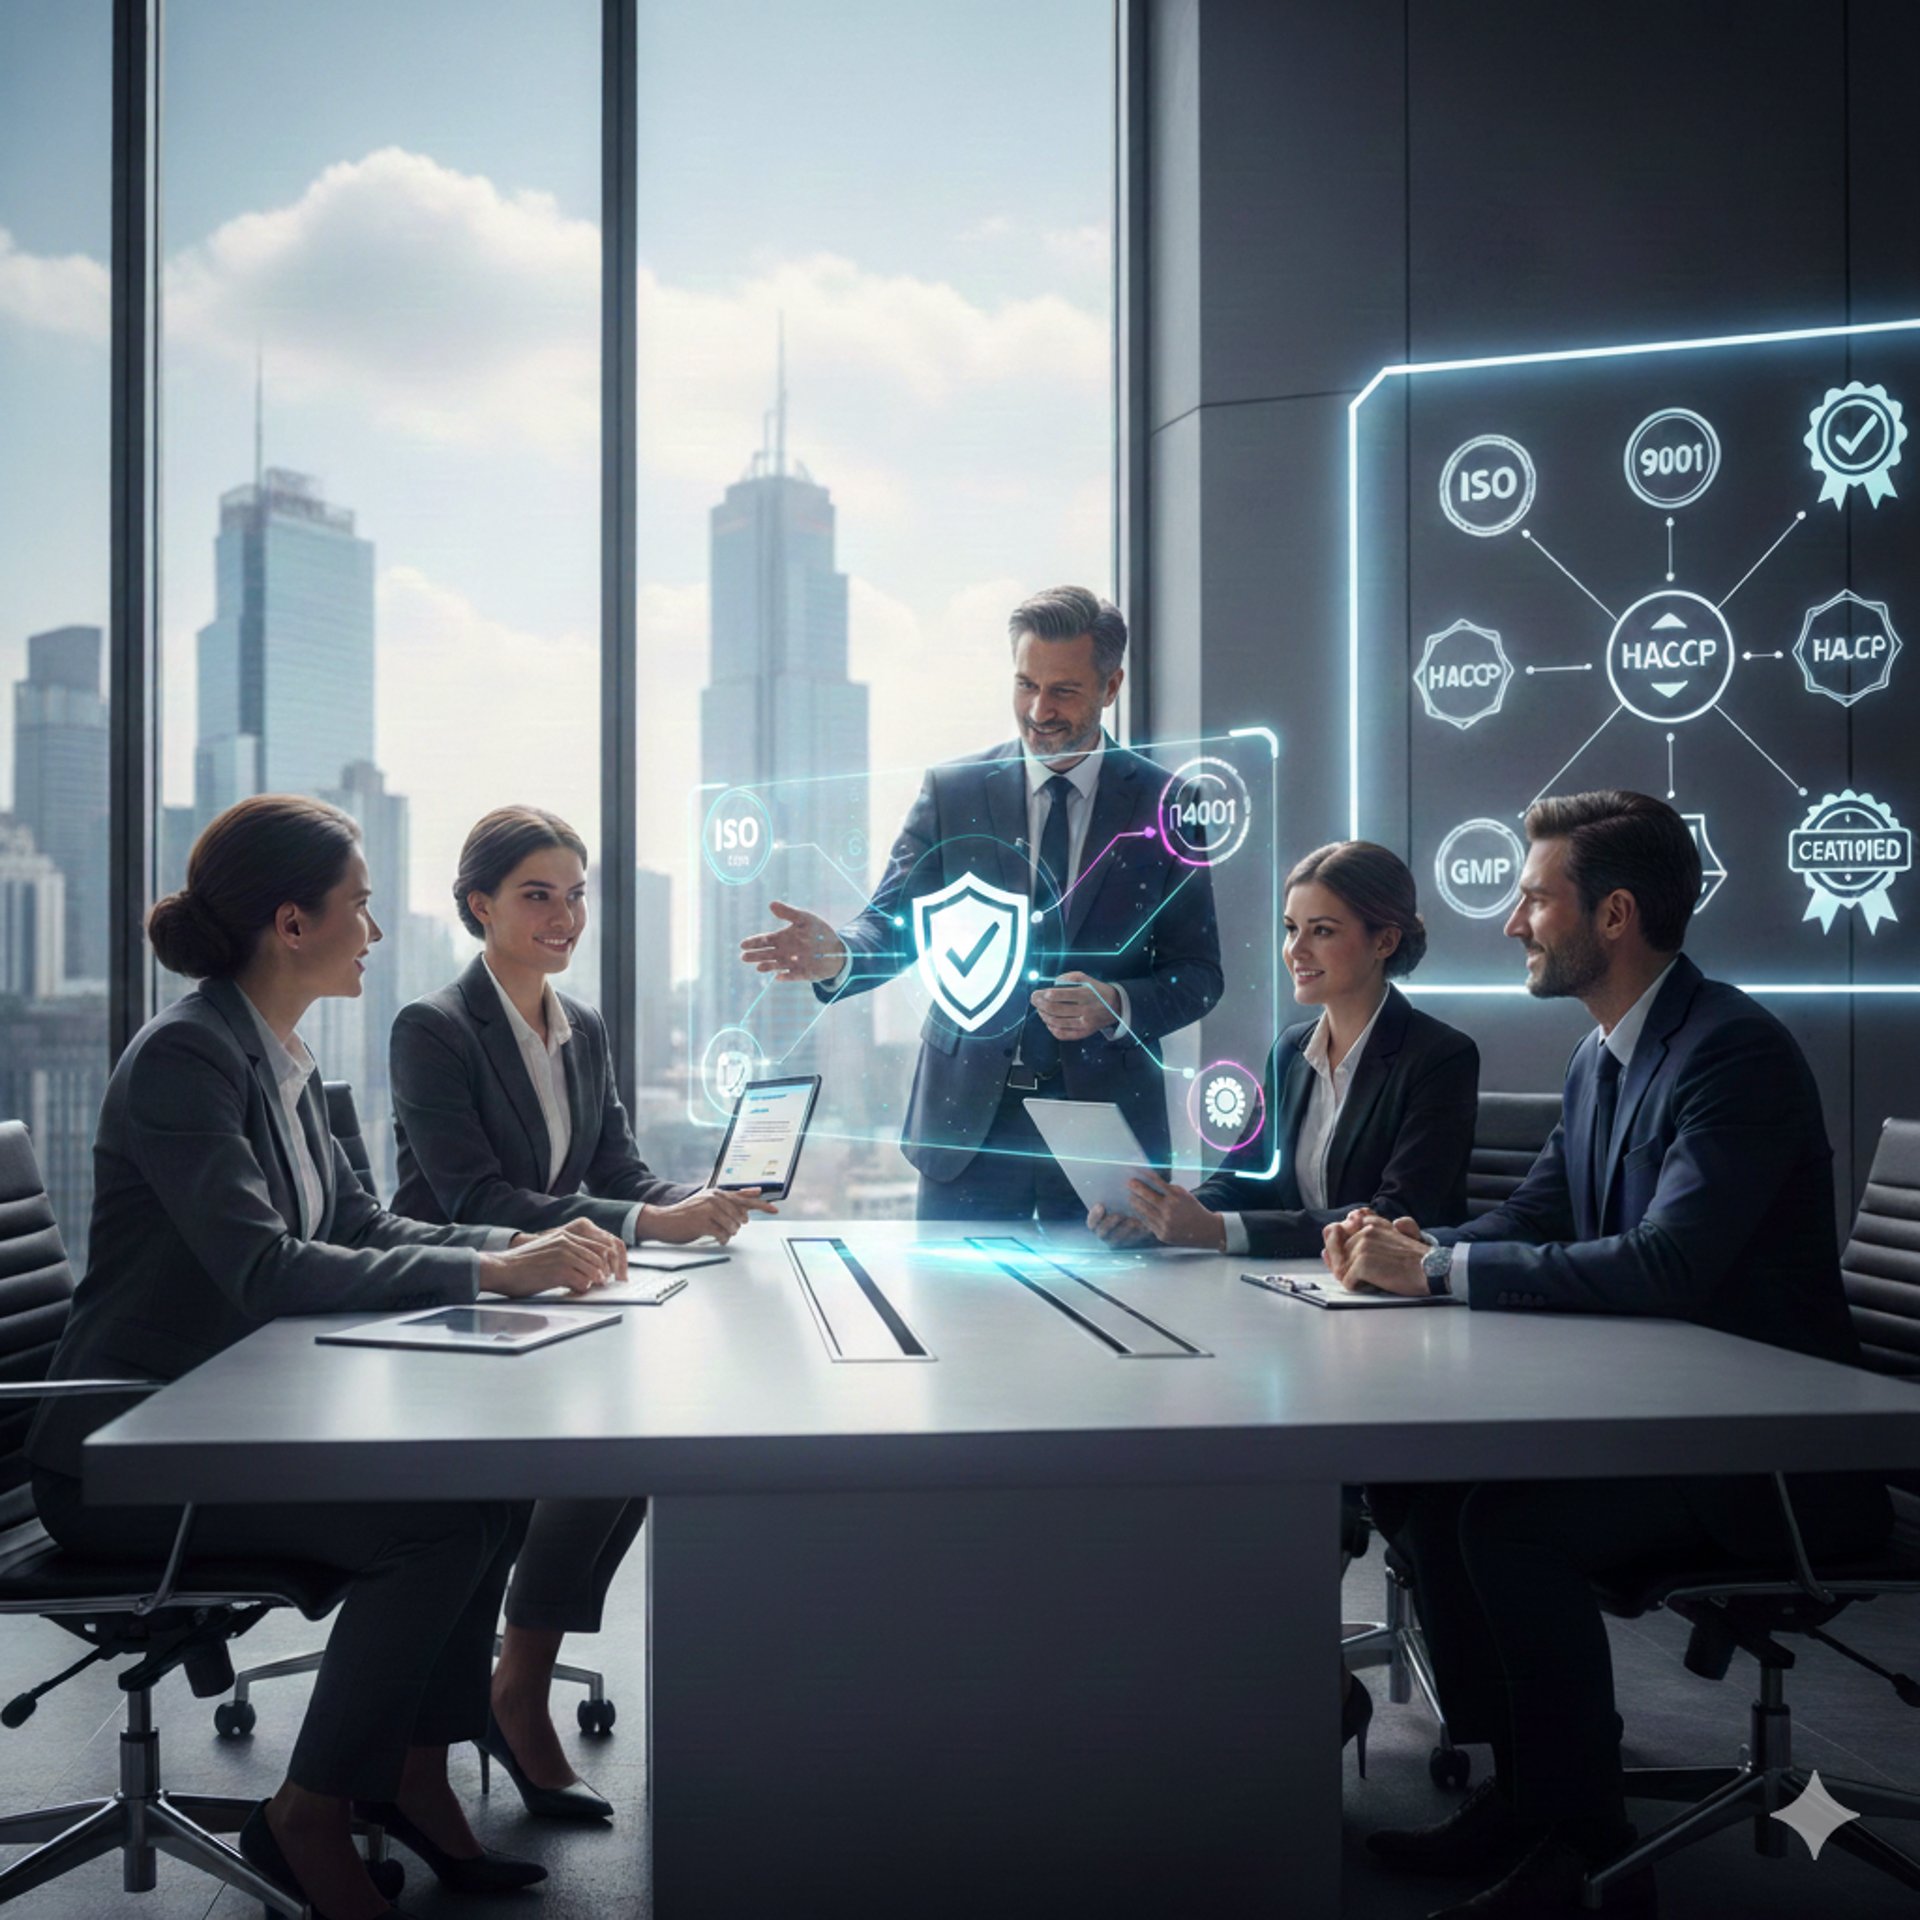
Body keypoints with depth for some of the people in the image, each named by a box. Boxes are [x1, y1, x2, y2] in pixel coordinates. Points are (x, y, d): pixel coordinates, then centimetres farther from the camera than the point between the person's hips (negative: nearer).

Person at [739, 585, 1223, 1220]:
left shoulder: (1164, 804, 1)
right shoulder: (952, 791, 4)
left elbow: (1198, 973, 2)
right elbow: (895, 921, -2)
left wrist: (1117, 1006, -17)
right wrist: (839, 955, -25)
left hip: (1104, 1114, 0)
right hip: (970, 1116, 1)